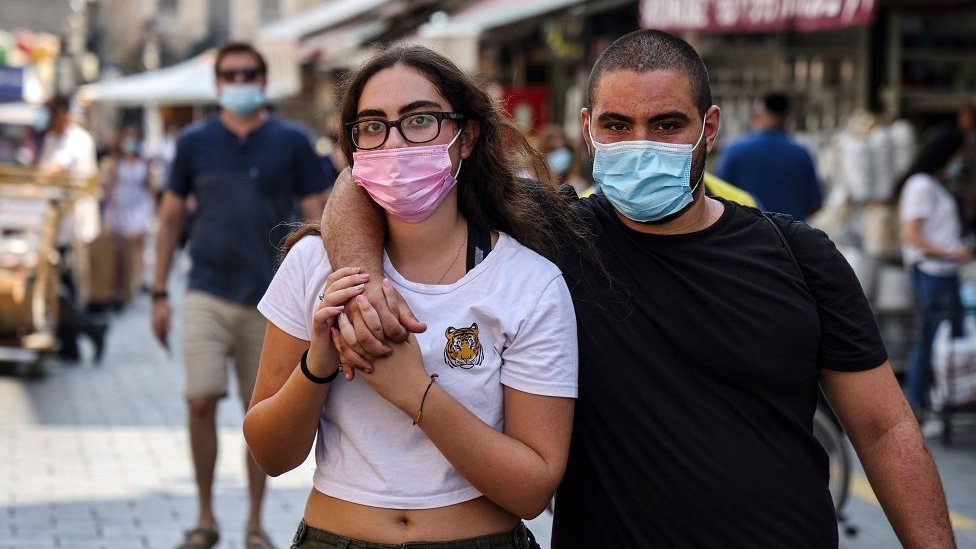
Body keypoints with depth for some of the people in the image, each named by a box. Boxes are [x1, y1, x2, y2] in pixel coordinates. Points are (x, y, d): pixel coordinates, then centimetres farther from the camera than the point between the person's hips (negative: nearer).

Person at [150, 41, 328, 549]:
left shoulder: (290, 143, 1)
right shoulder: (195, 142, 4)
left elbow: (315, 220, 3)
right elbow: (170, 219, 10)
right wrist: (159, 293, 6)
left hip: (270, 298, 0)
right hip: (207, 295, 0)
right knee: (201, 401, -11)